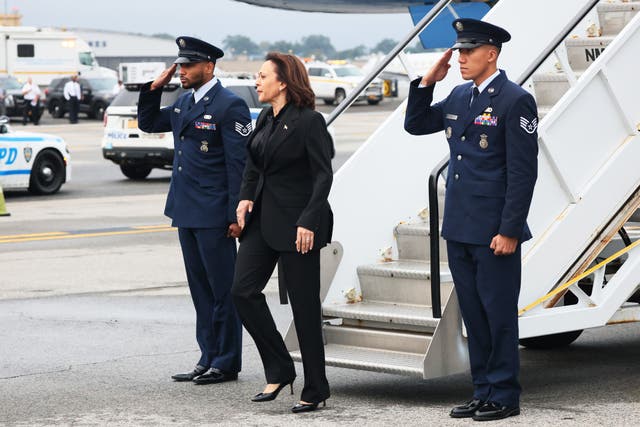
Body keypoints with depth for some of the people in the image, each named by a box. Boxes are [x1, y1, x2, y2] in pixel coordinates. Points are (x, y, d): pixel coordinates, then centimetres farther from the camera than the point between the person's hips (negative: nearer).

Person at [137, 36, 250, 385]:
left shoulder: (229, 106, -12)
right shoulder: (184, 102, 13)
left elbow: (238, 164, -14)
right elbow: (148, 124, 27)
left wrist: (236, 216, -17)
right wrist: (153, 89, 10)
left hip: (214, 214, -9)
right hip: (186, 212, 9)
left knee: (223, 290, 0)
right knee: (200, 289, 13)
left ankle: (226, 363, 6)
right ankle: (208, 359, 20)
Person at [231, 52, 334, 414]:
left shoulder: (309, 121, -12)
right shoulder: (265, 120, 11)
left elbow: (323, 174, -15)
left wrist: (309, 222, -21)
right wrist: (245, 197, 3)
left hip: (297, 222, -8)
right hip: (264, 218, 8)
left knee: (305, 305, -1)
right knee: (244, 289, -1)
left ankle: (315, 390, 9)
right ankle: (279, 370, 11)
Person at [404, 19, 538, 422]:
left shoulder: (515, 101, -12)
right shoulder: (459, 97, 11)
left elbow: (523, 172, -15)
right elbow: (415, 125, 21)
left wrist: (509, 232, -18)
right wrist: (427, 82, 6)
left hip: (494, 232, -8)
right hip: (459, 229, 8)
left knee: (499, 313, 0)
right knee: (473, 313, 12)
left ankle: (504, 396, 8)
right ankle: (483, 392, 20)